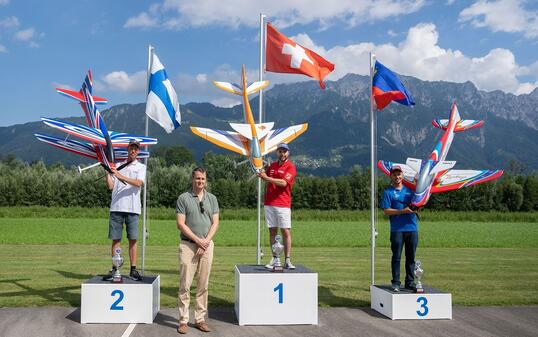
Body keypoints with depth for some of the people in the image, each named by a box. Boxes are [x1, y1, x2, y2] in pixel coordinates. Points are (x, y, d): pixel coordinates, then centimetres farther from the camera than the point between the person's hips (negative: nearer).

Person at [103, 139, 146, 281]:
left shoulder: (141, 167, 8)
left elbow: (138, 183, -12)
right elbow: (111, 186, 8)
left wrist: (121, 176, -21)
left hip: (132, 208, -2)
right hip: (116, 207, 2)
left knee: (132, 239, 0)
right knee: (115, 239, 2)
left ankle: (133, 270, 5)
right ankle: (114, 269, 8)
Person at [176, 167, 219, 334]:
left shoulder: (212, 198, 11)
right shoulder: (183, 198, 0)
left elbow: (215, 223, 6)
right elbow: (181, 224, -6)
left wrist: (206, 241, -7)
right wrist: (197, 240, -11)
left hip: (207, 245, 3)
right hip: (187, 245, -3)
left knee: (203, 284, 6)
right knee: (185, 284, -4)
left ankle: (200, 319, 14)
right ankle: (183, 320, 2)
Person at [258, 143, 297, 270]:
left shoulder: (290, 167, -3)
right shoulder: (272, 165, 16)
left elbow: (283, 183, -17)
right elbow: (264, 174, 32)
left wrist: (267, 178, -14)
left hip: (283, 204, -5)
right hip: (269, 203, 5)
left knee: (286, 232, -7)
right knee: (272, 231, 4)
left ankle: (287, 260, -5)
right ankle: (274, 259, 7)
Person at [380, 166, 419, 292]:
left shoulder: (409, 189, 15)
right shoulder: (388, 192, 2)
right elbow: (386, 211, -6)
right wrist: (403, 211, -16)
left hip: (412, 228, 4)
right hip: (397, 229, -4)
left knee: (411, 257, 9)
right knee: (396, 257, 0)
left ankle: (410, 282, 17)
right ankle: (395, 282, 7)